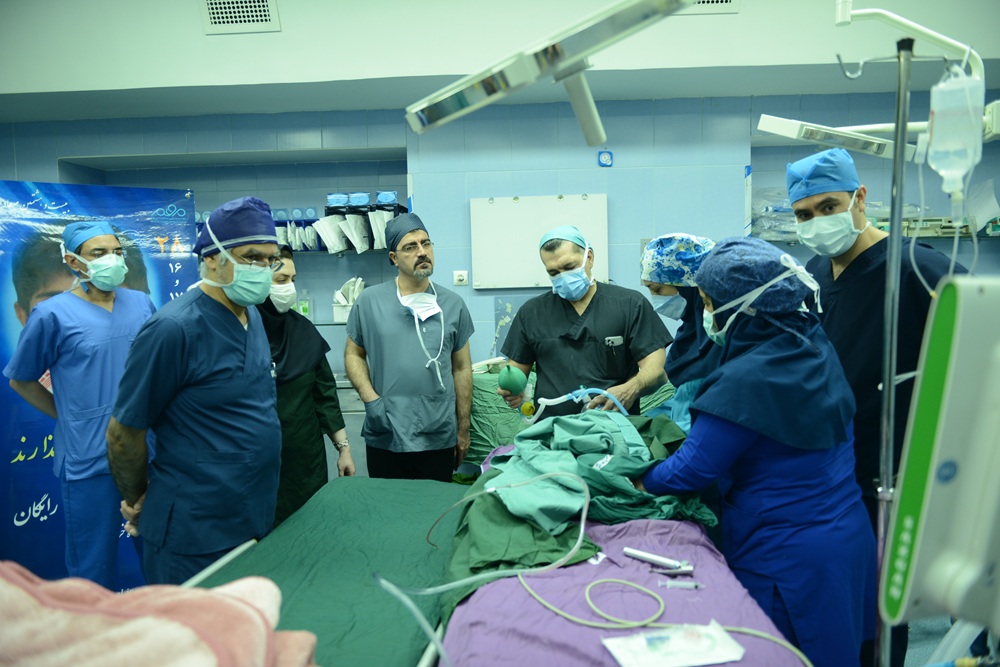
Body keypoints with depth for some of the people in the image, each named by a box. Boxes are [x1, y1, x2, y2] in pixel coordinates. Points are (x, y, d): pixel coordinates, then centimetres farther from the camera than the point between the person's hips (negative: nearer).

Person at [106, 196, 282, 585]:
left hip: (258, 523, 7)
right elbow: (123, 432, -12)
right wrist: (137, 502, 1)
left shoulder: (251, 314, 3)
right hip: (194, 538, -7)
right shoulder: (174, 329, -21)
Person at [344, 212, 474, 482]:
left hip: (439, 439, 1)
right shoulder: (369, 301, 0)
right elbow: (353, 354, 7)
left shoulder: (453, 304, 3)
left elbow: (462, 369, 6)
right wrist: (371, 400, -9)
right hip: (384, 437, 0)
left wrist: (463, 430, 7)